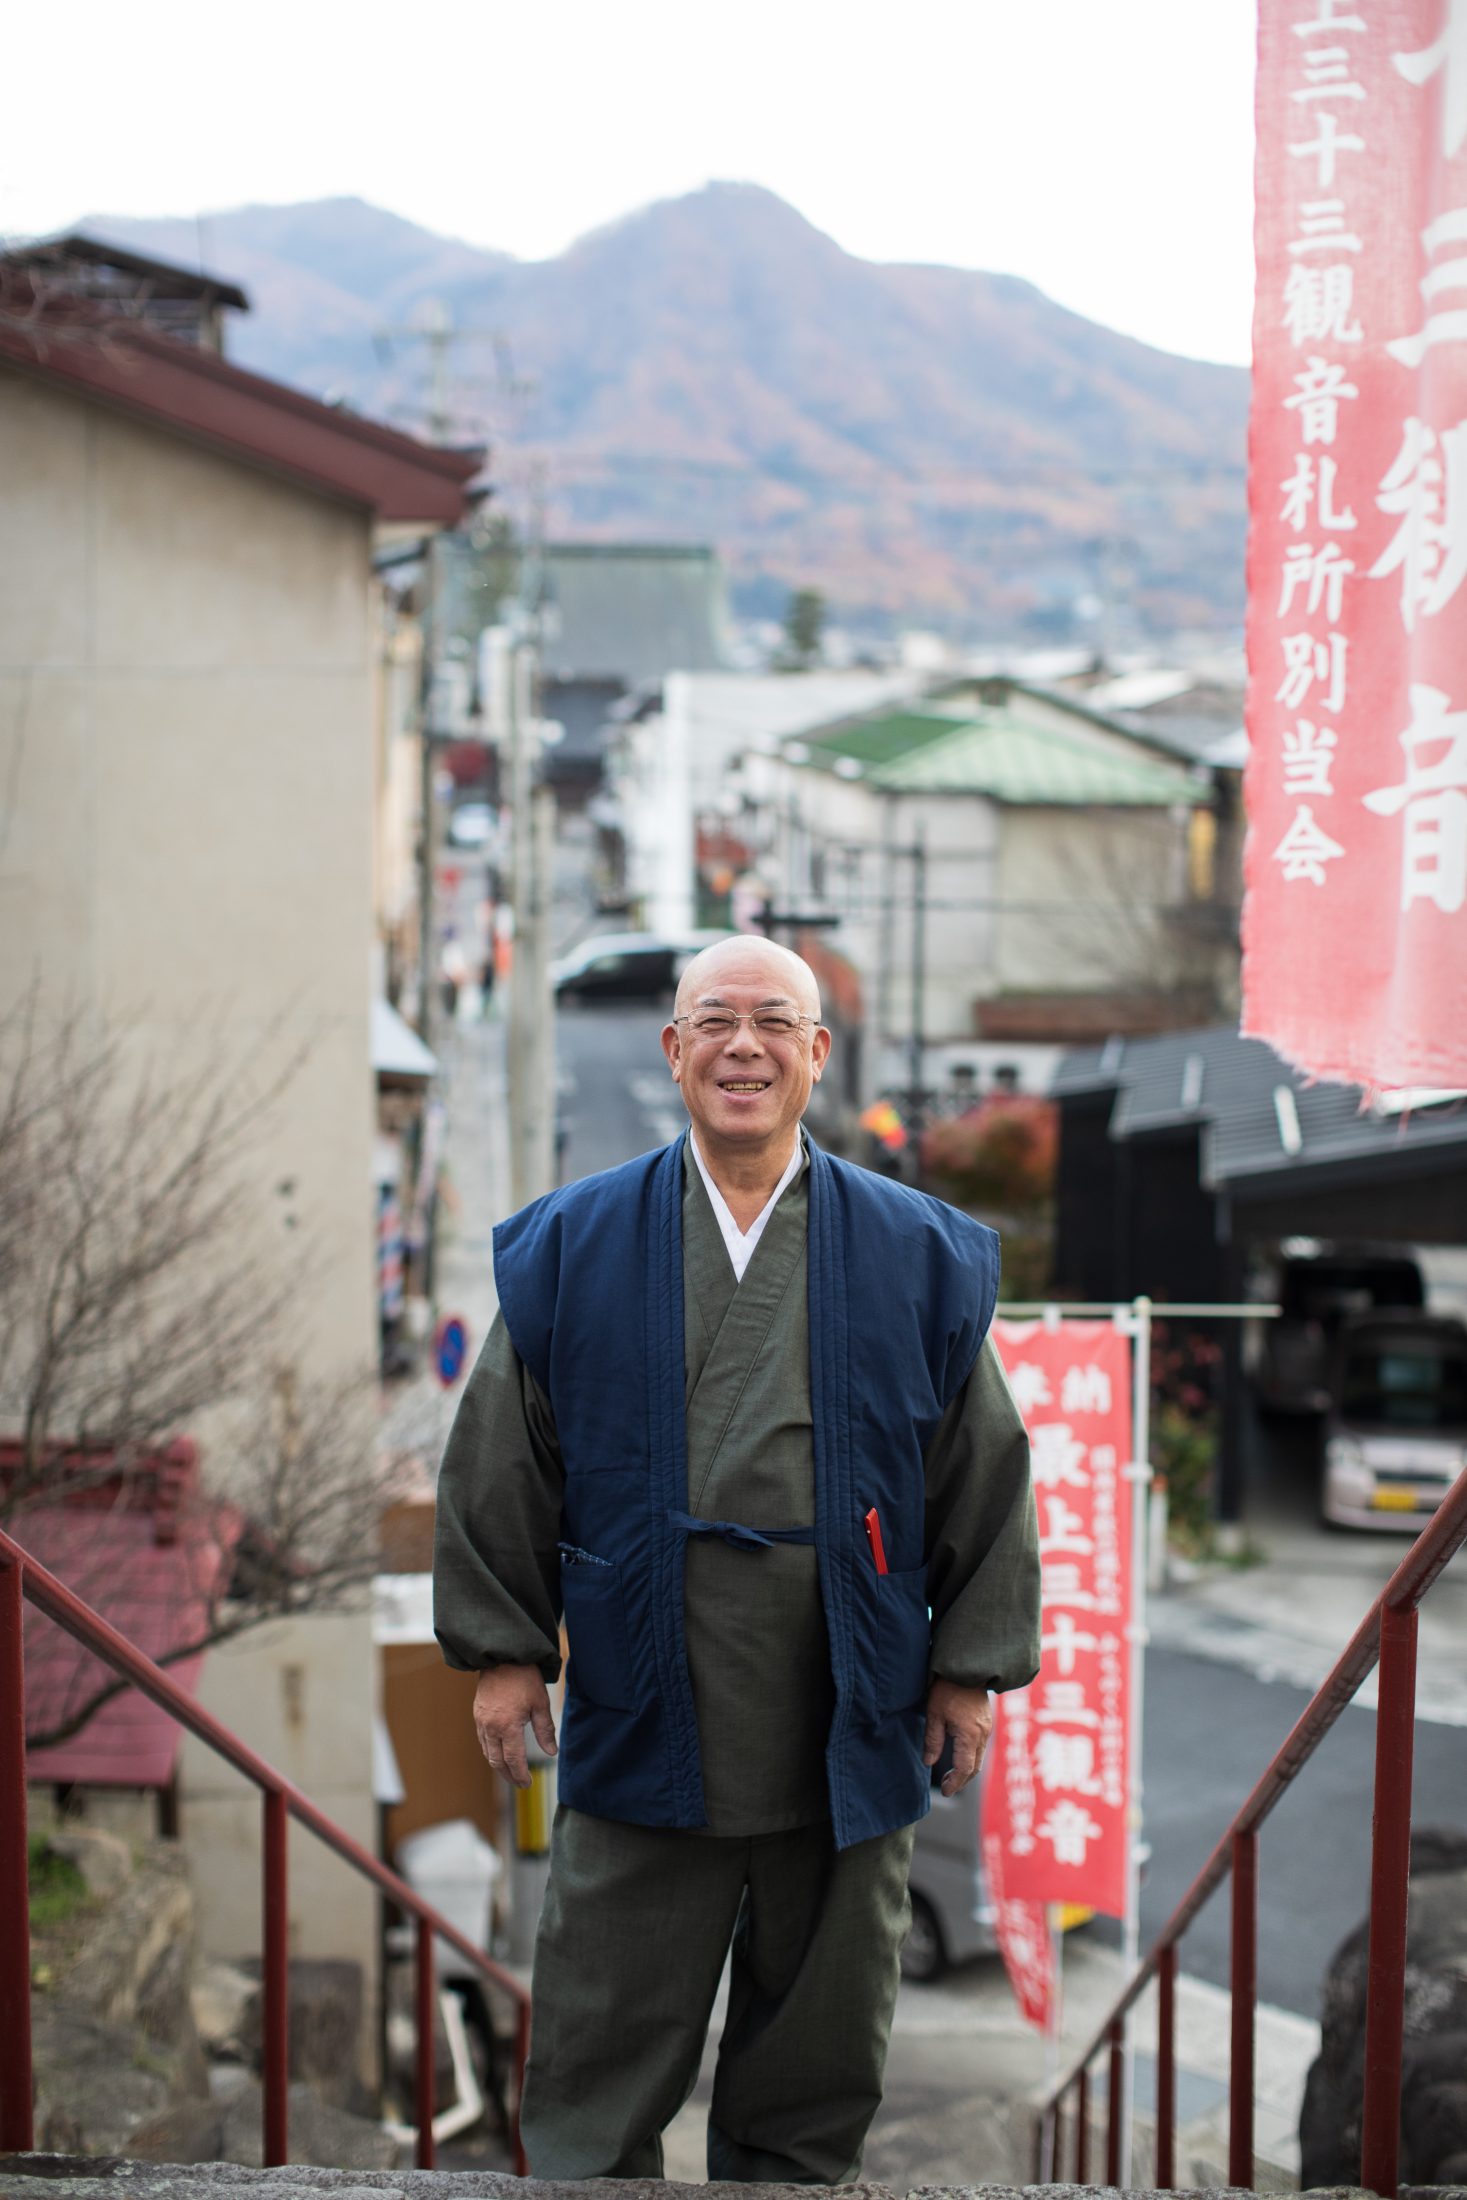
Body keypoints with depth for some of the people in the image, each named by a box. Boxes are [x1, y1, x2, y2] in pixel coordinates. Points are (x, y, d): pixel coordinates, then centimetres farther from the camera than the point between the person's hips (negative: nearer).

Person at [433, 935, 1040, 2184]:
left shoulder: (919, 1258, 3)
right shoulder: (571, 1250, 3)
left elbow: (986, 1470, 6)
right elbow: (499, 1465, 7)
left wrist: (970, 1664, 3)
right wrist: (502, 1647, 2)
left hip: (846, 1738, 1)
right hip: (641, 1732, -1)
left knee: (820, 2045, 12)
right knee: (604, 2044, 5)